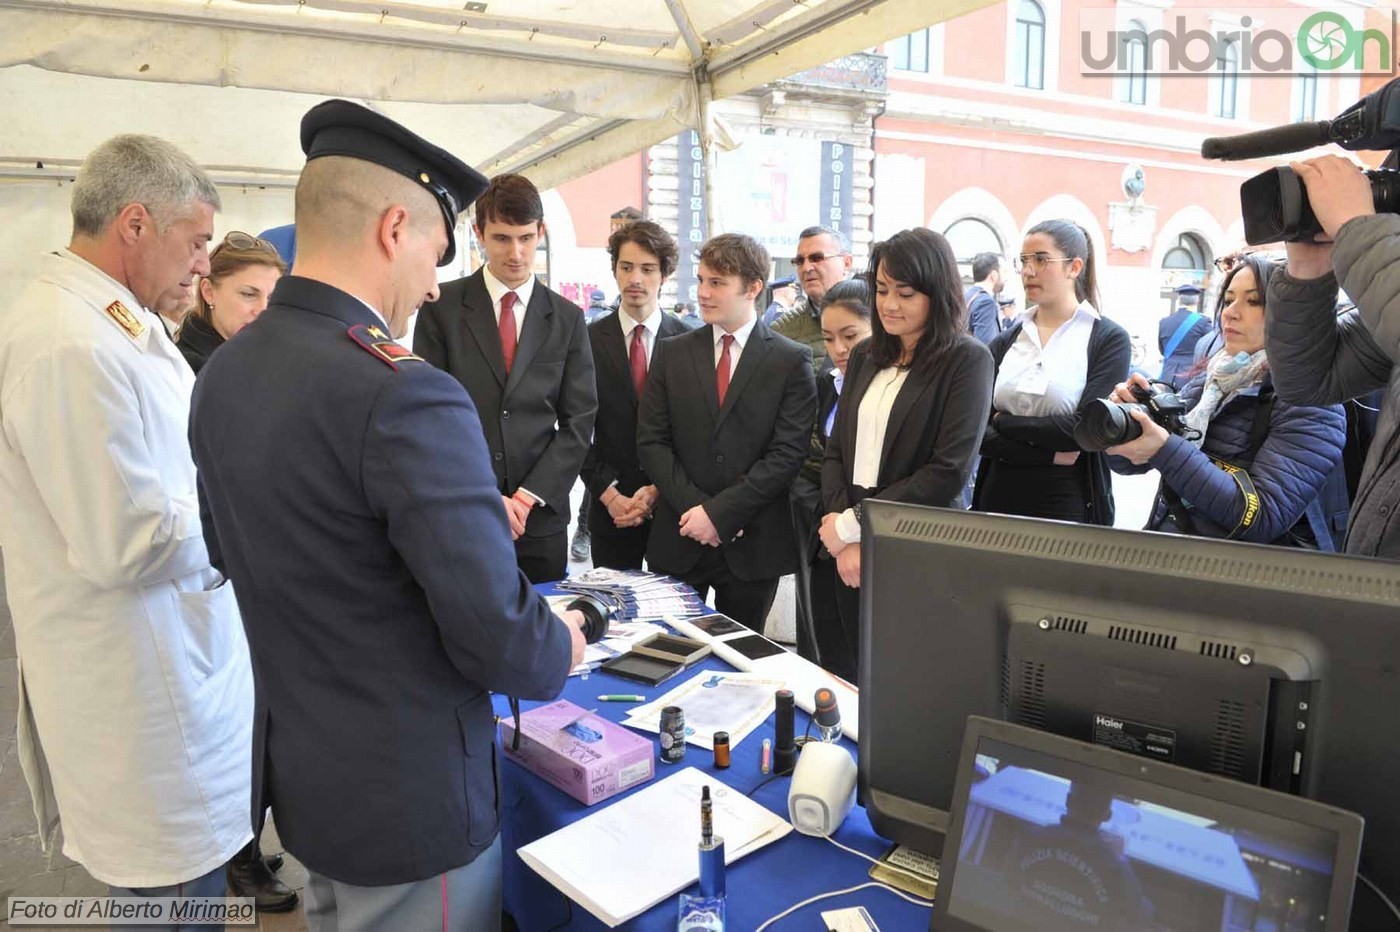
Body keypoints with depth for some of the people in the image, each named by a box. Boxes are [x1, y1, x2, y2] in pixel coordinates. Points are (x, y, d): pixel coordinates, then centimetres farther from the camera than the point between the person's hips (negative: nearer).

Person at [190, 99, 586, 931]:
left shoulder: (222, 374, -1)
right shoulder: (406, 395, -28)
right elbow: (498, 636, -27)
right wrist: (561, 646, -5)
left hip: (296, 767, 8)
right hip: (408, 797, -7)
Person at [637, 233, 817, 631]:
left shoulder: (792, 360, -2)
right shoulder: (671, 353, 6)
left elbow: (788, 453, -9)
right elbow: (651, 442, 2)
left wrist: (721, 513, -14)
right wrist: (695, 507, -10)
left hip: (753, 544, -2)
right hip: (679, 538, 2)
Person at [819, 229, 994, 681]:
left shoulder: (967, 360, -7)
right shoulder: (865, 356, 10)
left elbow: (949, 471, -15)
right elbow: (835, 452, 7)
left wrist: (852, 525, -14)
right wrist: (845, 542, -7)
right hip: (852, 558, 5)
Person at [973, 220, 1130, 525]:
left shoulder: (1108, 339, -4)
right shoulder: (1005, 342, 6)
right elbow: (978, 431, -5)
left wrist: (1004, 422, -8)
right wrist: (1047, 453, -16)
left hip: (1070, 504, -3)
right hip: (998, 497, 4)